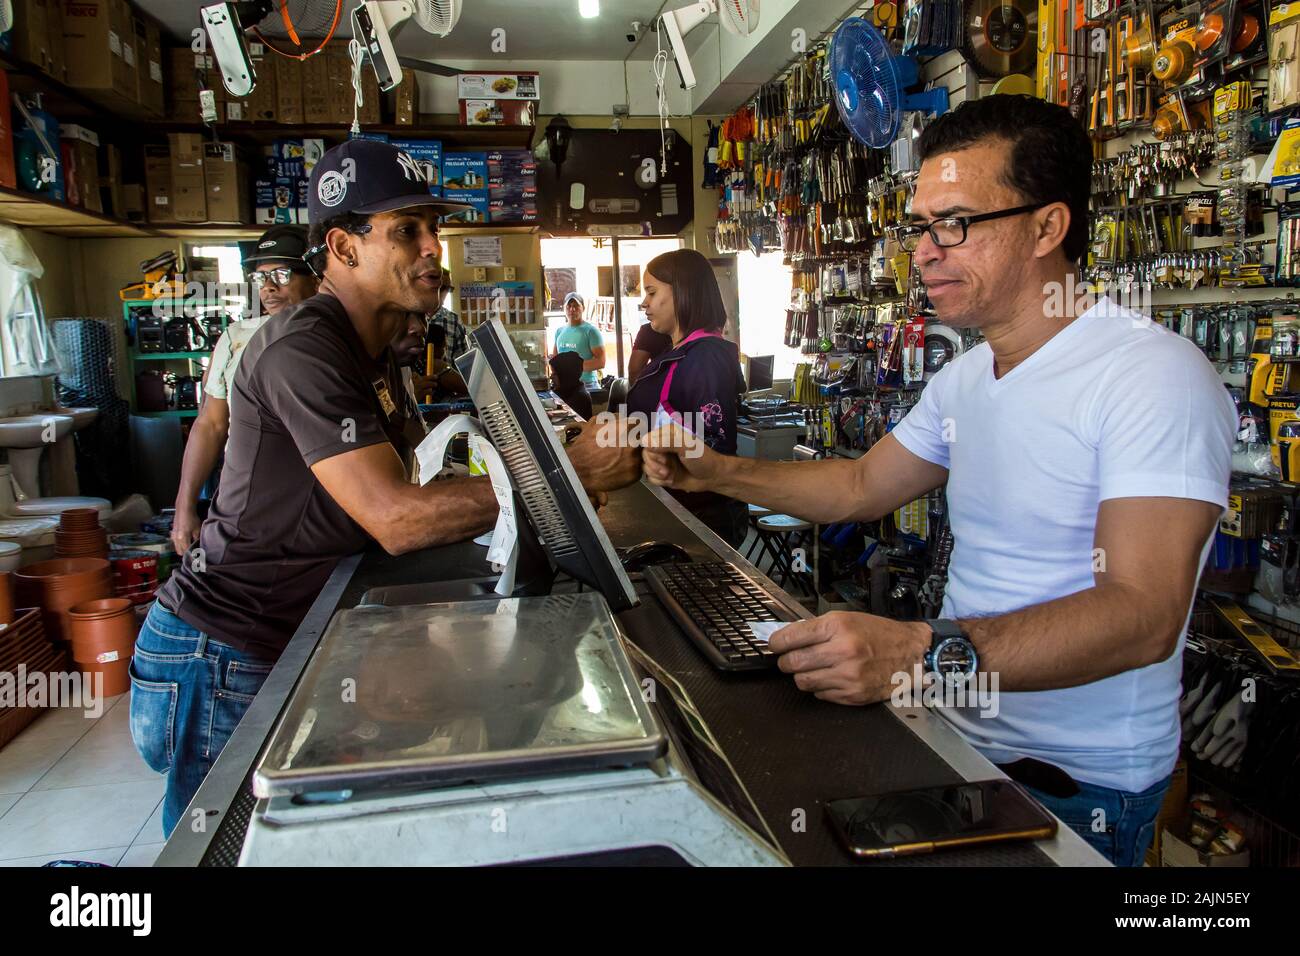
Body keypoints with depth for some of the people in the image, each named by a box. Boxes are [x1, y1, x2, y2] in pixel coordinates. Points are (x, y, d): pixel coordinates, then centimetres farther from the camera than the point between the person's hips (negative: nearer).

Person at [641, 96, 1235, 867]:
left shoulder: (1155, 377, -20)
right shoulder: (965, 378, 9)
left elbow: (1143, 615, -29)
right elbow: (862, 488, 18)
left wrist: (922, 653, -43)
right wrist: (716, 474, 9)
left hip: (1077, 783, -7)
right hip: (954, 733, 7)